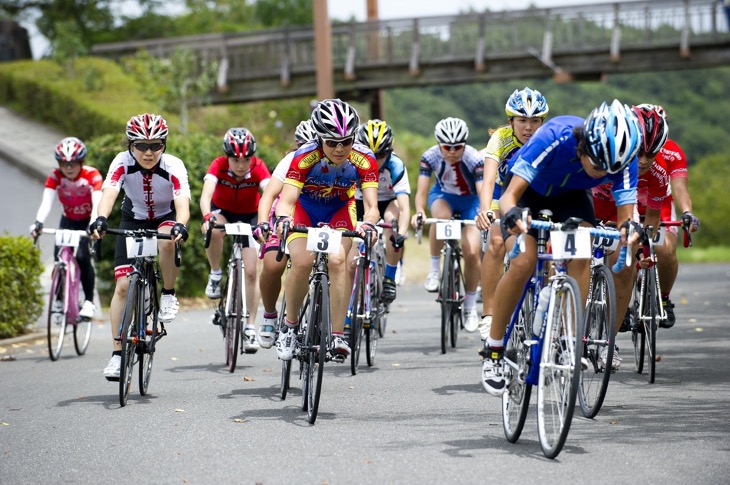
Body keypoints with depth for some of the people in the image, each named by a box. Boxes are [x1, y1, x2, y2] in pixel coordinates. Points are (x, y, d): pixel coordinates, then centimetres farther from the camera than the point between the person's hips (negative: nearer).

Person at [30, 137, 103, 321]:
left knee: (83, 257, -21)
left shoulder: (92, 175, -27)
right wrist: (38, 223, -50)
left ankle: (89, 301, -8)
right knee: (59, 256, -14)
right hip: (68, 220, 3)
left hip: (88, 221, -3)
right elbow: (47, 202, -32)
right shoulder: (55, 176, -21)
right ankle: (59, 299, 4)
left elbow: (97, 202, -39)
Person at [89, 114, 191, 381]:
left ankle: (169, 296, -14)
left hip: (166, 219, -1)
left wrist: (180, 225, -59)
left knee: (166, 240, -38)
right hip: (133, 221, 1)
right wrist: (100, 219, -58)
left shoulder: (174, 166, -26)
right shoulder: (122, 162, -24)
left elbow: (182, 203, -37)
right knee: (123, 285, -10)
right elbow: (109, 192, -38)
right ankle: (117, 353, -4)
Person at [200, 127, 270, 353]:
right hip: (222, 211, 0)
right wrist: (207, 217, -61)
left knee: (250, 273, -8)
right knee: (214, 230, -37)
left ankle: (250, 327, 3)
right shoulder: (219, 165, -29)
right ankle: (215, 274, -12)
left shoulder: (258, 167, -29)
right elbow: (206, 194, -42)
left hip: (249, 215, 0)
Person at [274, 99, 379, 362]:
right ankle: (290, 325, -2)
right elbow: (287, 200, -38)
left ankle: (338, 335, -21)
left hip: (339, 209, 1)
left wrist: (368, 224, -54)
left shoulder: (364, 160, -28)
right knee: (302, 262, -24)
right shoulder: (305, 157, -32)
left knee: (338, 260, -25)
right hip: (304, 206, -1)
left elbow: (371, 205, -32)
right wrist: (283, 219, -60)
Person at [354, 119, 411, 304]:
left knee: (393, 217, -34)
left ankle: (390, 278, -21)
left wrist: (401, 234, -55)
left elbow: (404, 207, -39)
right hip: (359, 200, 2)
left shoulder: (396, 166, -31)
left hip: (387, 200, -2)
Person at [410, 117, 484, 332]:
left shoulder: (474, 159, -30)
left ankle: (470, 306, 5)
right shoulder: (430, 157, -25)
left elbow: (483, 191, -39)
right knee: (441, 216, -37)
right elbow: (421, 191, -29)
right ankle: (434, 270, -20)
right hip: (443, 195, 1)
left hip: (470, 200, -1)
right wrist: (419, 212, -51)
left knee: (472, 252, -15)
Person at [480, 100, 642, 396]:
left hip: (570, 195, 3)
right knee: (523, 264, -22)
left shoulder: (624, 159, -30)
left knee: (581, 258, -25)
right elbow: (509, 196, -41)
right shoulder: (554, 137, -40)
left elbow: (626, 213, -29)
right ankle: (493, 350, -7)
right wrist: (512, 214, -63)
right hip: (529, 191, -3)